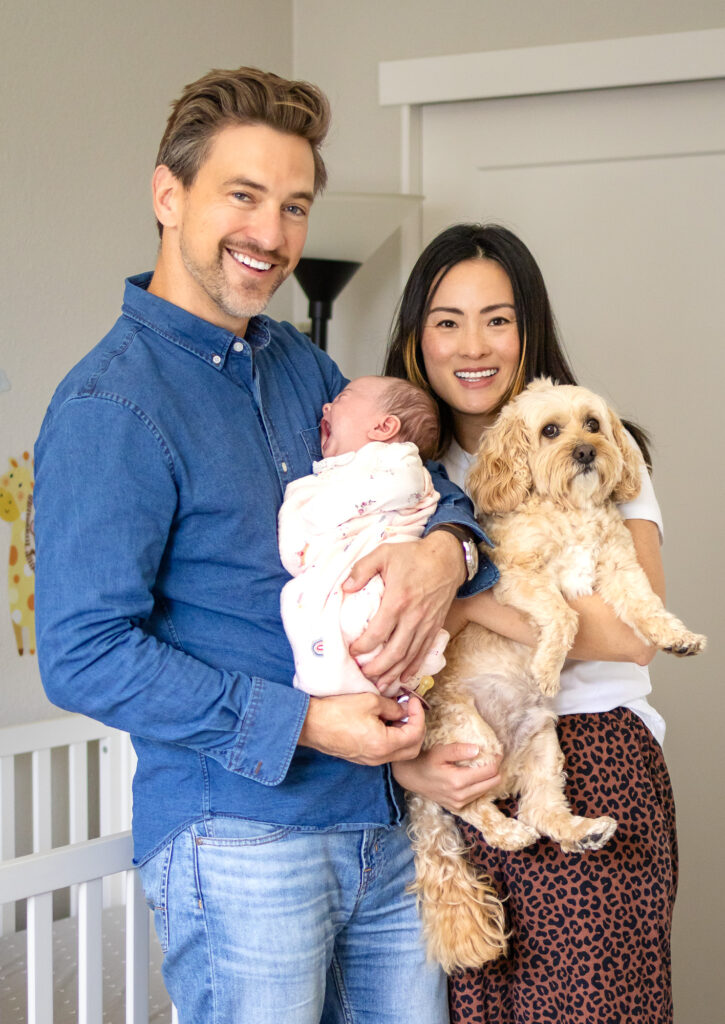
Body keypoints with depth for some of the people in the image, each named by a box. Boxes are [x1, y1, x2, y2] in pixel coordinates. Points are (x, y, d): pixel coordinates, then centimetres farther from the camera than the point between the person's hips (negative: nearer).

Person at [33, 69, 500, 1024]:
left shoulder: (302, 364, 11)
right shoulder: (109, 406, -13)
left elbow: (424, 476, 14)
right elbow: (84, 656, -17)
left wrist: (444, 550, -12)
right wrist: (300, 723, -20)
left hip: (384, 826, 7)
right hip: (236, 841, -7)